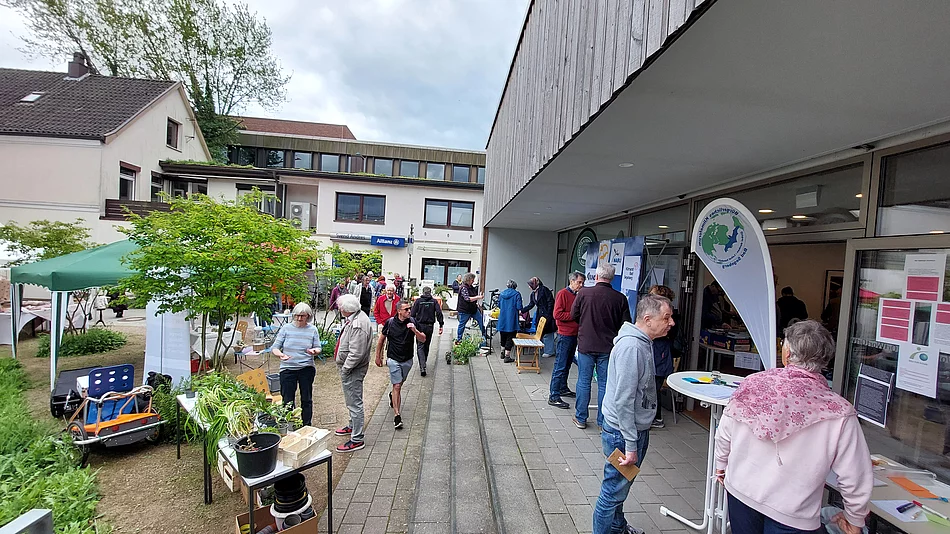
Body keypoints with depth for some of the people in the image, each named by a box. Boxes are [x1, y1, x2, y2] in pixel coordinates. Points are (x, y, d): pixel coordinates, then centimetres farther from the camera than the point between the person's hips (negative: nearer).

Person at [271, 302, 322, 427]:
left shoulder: (313, 330, 1)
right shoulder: (286, 328, -1)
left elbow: (318, 348, 5)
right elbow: (274, 347, -2)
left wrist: (314, 351, -19)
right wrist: (280, 355, -22)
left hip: (306, 369, 1)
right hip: (288, 369, 0)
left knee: (306, 399, 10)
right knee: (287, 399, 4)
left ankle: (307, 426, 24)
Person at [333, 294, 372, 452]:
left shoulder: (358, 325, -28)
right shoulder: (353, 318, 6)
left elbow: (356, 353, -30)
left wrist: (345, 368, -18)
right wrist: (344, 368, 15)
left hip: (352, 370, -11)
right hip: (349, 368, 11)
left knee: (354, 403, 0)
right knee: (352, 401, 26)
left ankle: (356, 439, 11)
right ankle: (352, 426, 45)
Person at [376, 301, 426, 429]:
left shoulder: (412, 322, -7)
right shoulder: (390, 322, -10)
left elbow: (423, 339, -9)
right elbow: (381, 339, 4)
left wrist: (414, 330, -28)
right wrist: (378, 357, 7)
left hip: (407, 360, 3)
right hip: (394, 359, -3)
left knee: (399, 384, 21)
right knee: (397, 386, -8)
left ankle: (392, 396, 52)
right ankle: (397, 416, -4)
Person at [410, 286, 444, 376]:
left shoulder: (418, 301, -3)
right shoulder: (434, 301, 2)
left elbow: (412, 314, -7)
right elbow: (439, 313, -7)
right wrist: (441, 325, -5)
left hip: (420, 326, -2)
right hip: (430, 326, 3)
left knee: (420, 346, -2)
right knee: (426, 346, 18)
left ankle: (422, 367, -17)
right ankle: (423, 364, 33)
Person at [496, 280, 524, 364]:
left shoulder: (502, 293, 7)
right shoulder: (517, 294, -7)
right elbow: (519, 307, -14)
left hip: (502, 319, 5)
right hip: (512, 319, -5)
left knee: (503, 336, 20)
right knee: (510, 338, 0)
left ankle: (503, 353, 32)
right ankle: (507, 356, -1)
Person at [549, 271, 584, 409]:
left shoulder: (578, 295, 12)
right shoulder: (563, 293, -11)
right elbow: (557, 314, -18)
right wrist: (574, 315, -18)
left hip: (574, 335, 8)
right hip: (565, 335, -8)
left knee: (567, 364, 18)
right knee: (560, 366, -6)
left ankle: (563, 389, 30)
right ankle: (553, 396, -2)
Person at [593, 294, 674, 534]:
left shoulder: (643, 342, 6)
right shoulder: (631, 347, -26)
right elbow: (623, 400, -26)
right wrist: (630, 445, -21)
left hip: (636, 428, 10)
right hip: (623, 432, -10)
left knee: (621, 485, 26)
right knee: (614, 490, 6)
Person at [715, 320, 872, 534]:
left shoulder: (754, 383, -13)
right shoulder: (839, 413, -18)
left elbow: (724, 433, -1)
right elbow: (856, 478, -8)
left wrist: (721, 465, 17)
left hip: (741, 491, 2)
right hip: (792, 515, -2)